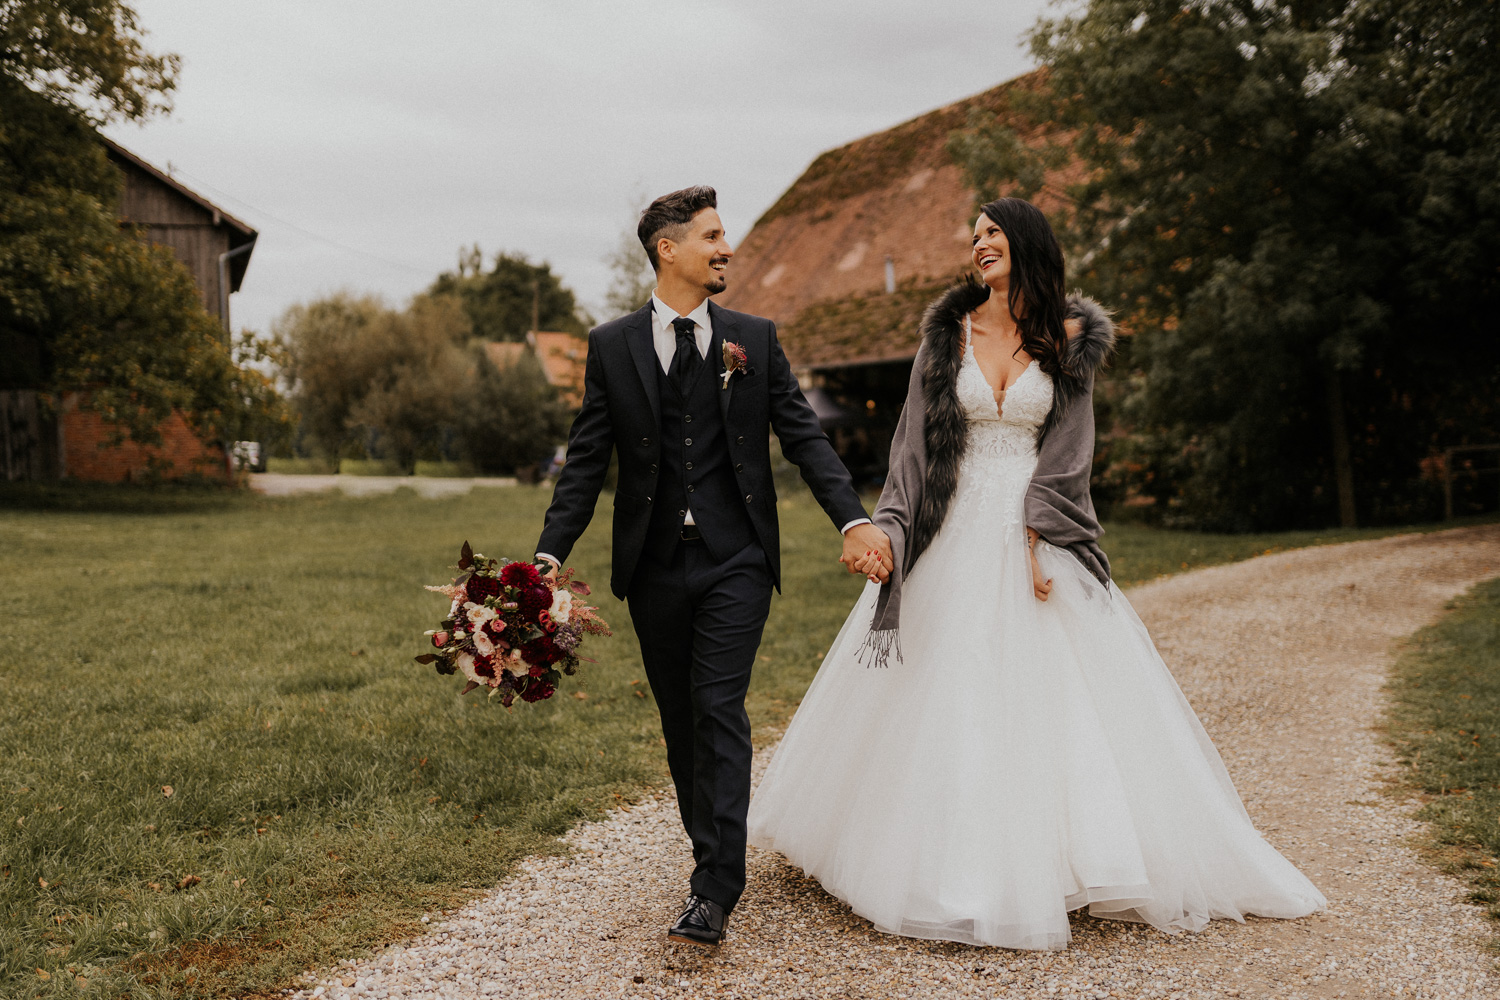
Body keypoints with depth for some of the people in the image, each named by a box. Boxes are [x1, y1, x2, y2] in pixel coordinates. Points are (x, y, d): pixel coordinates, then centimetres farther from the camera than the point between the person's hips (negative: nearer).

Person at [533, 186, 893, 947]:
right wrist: (549, 554, -8)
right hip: (654, 566, 2)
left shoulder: (755, 339, 5)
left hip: (736, 561, -1)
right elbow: (586, 460, 2)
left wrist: (854, 519, -11)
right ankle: (712, 853, 27)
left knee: (719, 712, -8)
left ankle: (713, 890, -7)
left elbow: (804, 436, 3)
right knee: (680, 719, 10)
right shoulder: (612, 346, 4)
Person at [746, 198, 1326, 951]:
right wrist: (889, 531, -9)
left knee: (1056, 697, -1)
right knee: (948, 699, 3)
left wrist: (1036, 542, -13)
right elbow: (916, 444, 2)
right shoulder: (947, 334, 5)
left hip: (1039, 536, -1)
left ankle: (1051, 869, 10)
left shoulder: (1067, 339, 3)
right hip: (956, 540, 1)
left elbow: (1065, 449, -2)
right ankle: (958, 876, 16)